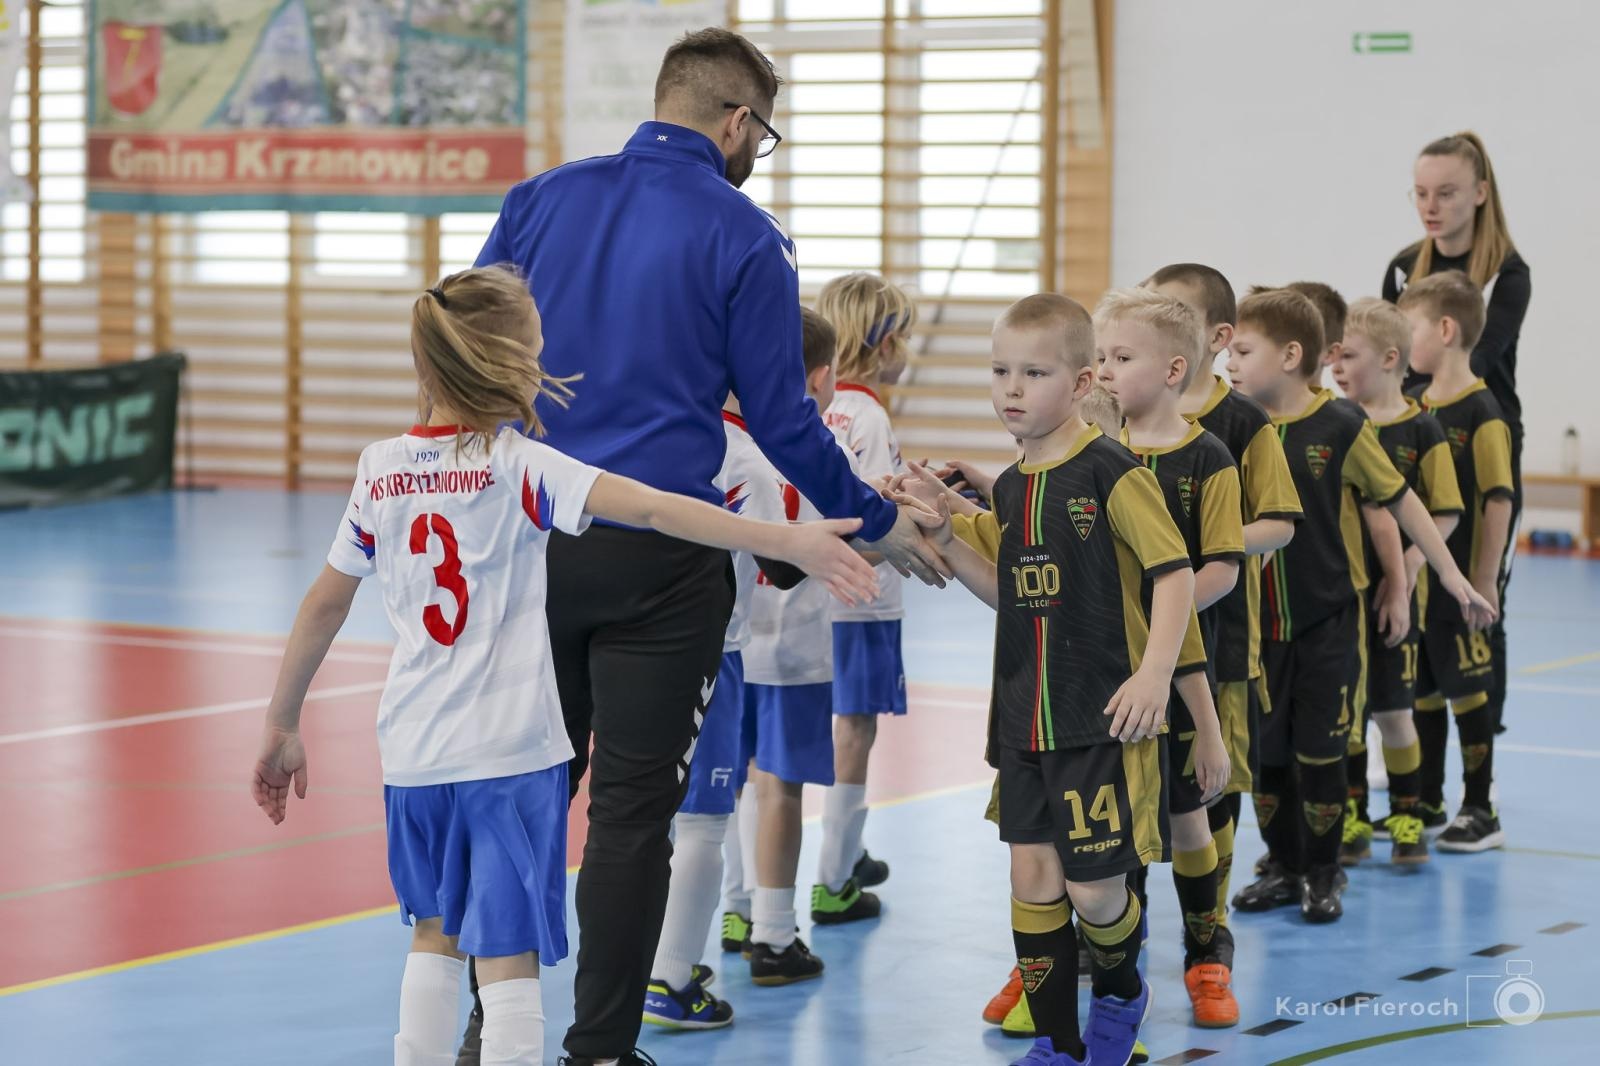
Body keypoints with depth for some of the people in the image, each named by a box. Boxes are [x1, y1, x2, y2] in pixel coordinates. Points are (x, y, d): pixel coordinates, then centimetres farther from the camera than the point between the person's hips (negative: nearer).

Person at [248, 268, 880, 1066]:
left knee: (434, 932, 23)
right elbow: (653, 510, -21)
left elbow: (323, 606, 10)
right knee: (508, 955, -2)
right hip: (508, 752, -5)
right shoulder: (522, 466, -10)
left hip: (412, 750, 5)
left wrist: (282, 723, 20)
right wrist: (789, 543, -25)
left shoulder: (379, 469, 5)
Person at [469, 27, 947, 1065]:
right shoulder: (744, 237, -4)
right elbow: (782, 420, -2)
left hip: (532, 541, 4)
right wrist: (879, 523, 11)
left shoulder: (541, 199, 7)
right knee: (631, 813, 3)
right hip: (658, 560, -4)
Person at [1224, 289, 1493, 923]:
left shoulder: (1340, 427, -11)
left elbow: (1399, 500, -2)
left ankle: (1322, 875, 17)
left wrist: (1451, 575, 0)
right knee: (1262, 748, 8)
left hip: (1326, 615, -3)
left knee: (1320, 750, 2)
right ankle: (1283, 866, 25)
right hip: (1259, 619, 3)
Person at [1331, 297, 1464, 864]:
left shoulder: (1421, 430, -7)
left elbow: (1444, 516, -7)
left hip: (1390, 595, -3)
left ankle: (1406, 818, 20)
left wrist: (1403, 574, -14)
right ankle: (1351, 821, 19)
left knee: (1392, 711, 3)